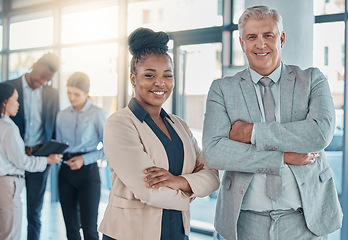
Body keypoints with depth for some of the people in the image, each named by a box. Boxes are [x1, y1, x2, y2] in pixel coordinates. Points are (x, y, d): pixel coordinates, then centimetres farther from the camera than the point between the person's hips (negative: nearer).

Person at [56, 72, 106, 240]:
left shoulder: (97, 114, -2)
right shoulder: (62, 115, 12)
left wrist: (85, 159, -14)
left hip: (88, 170, -5)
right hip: (66, 172, 5)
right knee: (71, 226, 8)